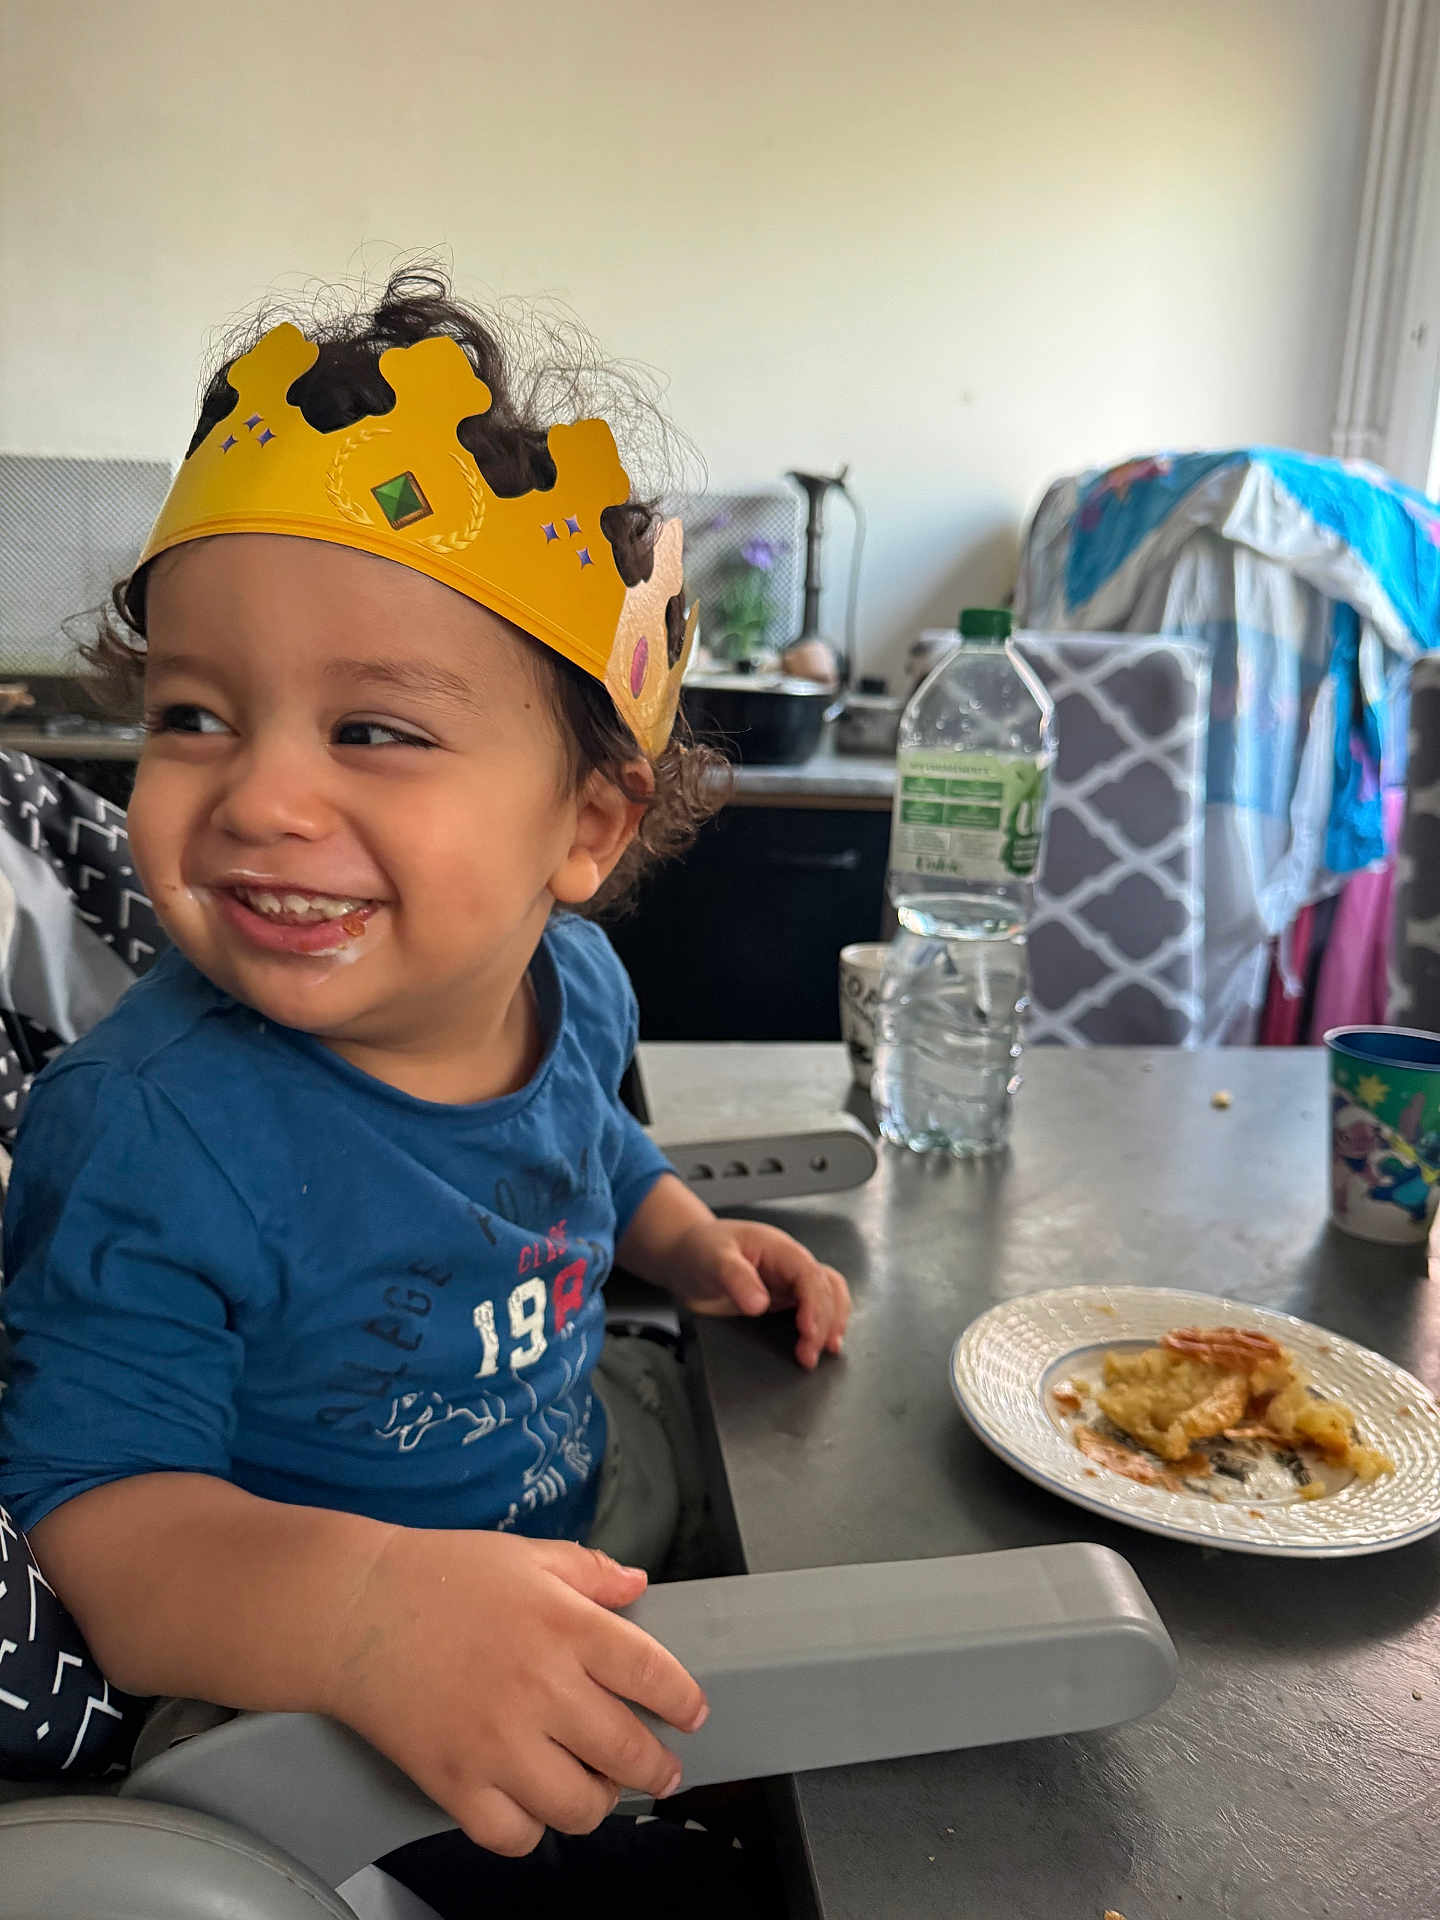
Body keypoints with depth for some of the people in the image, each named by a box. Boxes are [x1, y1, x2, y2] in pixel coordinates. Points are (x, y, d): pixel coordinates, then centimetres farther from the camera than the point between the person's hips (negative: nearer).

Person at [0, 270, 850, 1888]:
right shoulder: (149, 1140, -30)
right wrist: (355, 1603, -45)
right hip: (286, 1700, -6)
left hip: (586, 1509, 6)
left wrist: (687, 1240, -3)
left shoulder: (572, 981, -9)